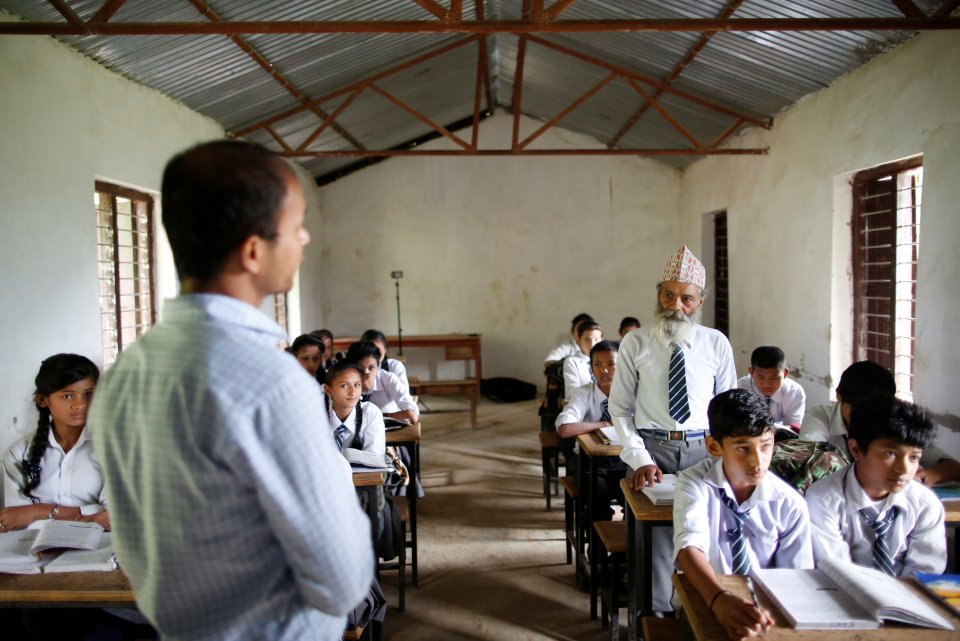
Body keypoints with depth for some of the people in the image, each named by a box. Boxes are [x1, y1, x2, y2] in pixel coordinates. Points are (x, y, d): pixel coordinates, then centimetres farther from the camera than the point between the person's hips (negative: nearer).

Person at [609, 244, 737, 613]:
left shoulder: (717, 344, 5)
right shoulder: (635, 344, 2)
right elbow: (620, 409, 3)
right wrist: (639, 459, -8)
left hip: (703, 450, 1)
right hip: (652, 448, -1)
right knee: (657, 538, -2)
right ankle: (659, 618, 16)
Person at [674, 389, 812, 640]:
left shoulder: (790, 505, -5)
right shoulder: (694, 484, -11)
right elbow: (689, 547, -26)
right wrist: (719, 599, -45)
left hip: (764, 612, 2)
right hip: (702, 603, -2)